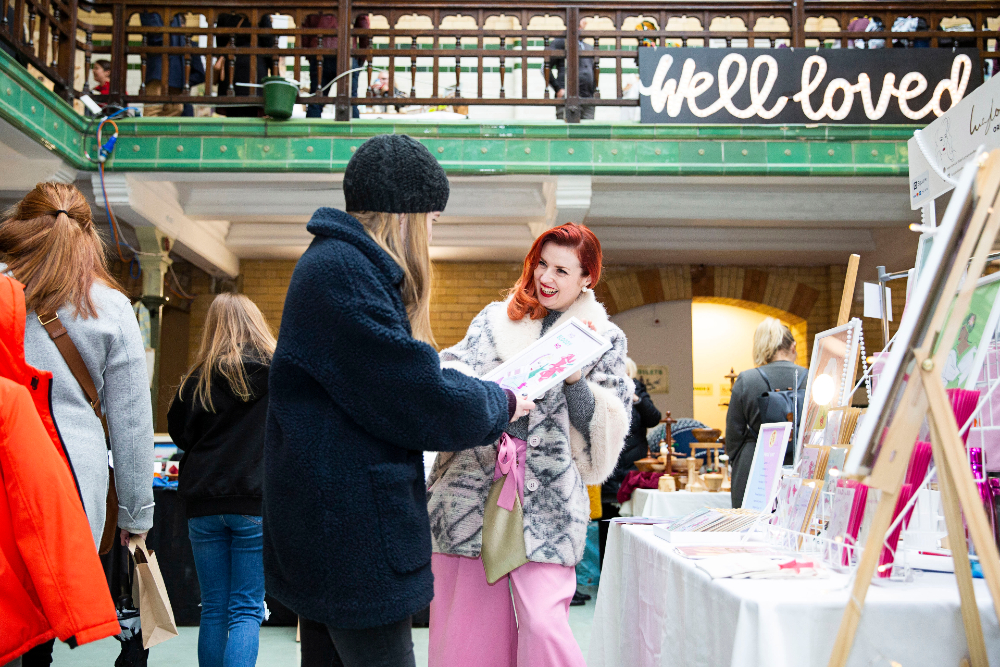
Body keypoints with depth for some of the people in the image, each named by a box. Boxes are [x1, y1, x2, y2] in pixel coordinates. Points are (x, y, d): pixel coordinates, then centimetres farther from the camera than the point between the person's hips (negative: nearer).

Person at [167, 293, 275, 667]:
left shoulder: (200, 378, 1)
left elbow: (179, 433, 9)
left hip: (204, 502, 2)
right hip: (257, 501, -2)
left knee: (213, 609, 12)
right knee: (247, 611, 1)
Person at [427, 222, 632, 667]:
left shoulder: (605, 339, 10)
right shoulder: (496, 319, 15)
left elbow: (607, 428, 5)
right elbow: (452, 371, 1)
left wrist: (574, 378, -12)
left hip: (547, 496, -2)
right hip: (474, 482, 2)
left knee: (543, 626, -12)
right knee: (464, 622, 3)